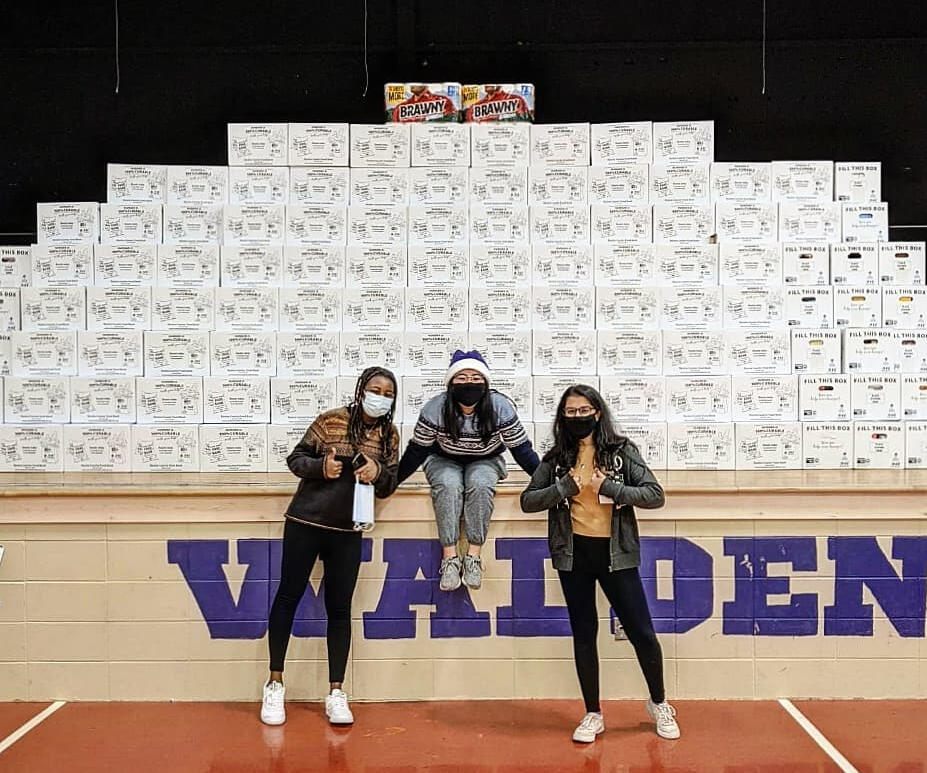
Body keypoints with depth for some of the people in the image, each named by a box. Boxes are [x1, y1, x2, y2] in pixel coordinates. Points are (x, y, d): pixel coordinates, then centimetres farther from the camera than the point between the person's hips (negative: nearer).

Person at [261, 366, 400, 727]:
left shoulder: (389, 435, 4)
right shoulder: (332, 420, -6)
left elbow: (389, 486, 8)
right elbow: (295, 459, -2)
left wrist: (378, 473, -13)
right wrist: (320, 466, -22)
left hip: (348, 532, 3)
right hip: (305, 521, -2)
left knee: (339, 608, 5)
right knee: (288, 596, 4)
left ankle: (336, 694, 11)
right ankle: (275, 685, 16)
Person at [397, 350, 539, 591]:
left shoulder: (501, 408, -21)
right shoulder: (435, 409, -21)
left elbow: (522, 449, -13)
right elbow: (416, 451, -12)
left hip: (486, 462, 0)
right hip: (444, 462, 0)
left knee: (480, 484, -33)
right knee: (448, 485, -32)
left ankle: (473, 556, -27)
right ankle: (449, 557, -30)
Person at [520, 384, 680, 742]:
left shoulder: (622, 451, -2)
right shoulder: (556, 458, 3)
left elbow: (655, 495, -8)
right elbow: (527, 501, 0)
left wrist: (609, 488, -19)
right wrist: (565, 487, -15)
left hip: (615, 553, -1)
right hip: (573, 555, 2)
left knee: (641, 631, 4)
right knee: (584, 633, 10)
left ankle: (659, 703, 28)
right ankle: (593, 715, 23)